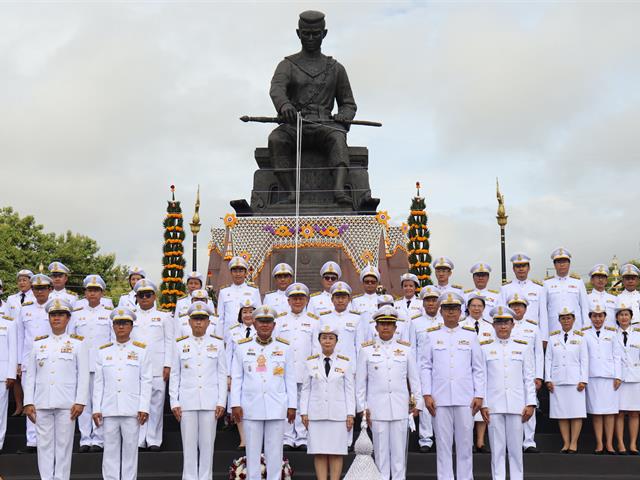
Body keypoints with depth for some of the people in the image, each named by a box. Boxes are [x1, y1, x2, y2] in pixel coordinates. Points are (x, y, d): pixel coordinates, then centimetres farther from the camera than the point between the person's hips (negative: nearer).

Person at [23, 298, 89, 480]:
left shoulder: (78, 344, 4)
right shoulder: (38, 344, 11)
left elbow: (83, 375, 0)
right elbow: (30, 375, 10)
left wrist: (80, 402, -8)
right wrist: (28, 402, 2)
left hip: (67, 404, -2)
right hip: (42, 403, 2)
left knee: (64, 445, 1)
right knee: (44, 444, 4)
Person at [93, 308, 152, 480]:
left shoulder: (141, 350, 5)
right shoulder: (103, 351, 11)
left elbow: (146, 381, 2)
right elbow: (99, 382, 9)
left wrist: (144, 408, -6)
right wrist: (96, 409, 3)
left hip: (132, 410, -2)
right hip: (109, 410, 2)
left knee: (130, 449, 2)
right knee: (110, 450, 4)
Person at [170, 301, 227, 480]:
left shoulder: (217, 344, 6)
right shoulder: (181, 345, 7)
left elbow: (222, 375, 5)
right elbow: (175, 376, 7)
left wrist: (221, 402, -1)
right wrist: (174, 403, 0)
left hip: (210, 402, 0)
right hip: (187, 402, 0)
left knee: (207, 445, 3)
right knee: (189, 445, 3)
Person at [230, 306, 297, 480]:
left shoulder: (284, 348, 6)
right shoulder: (243, 347, 6)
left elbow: (290, 379, 7)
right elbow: (236, 379, 6)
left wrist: (292, 406, 3)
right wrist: (235, 404, -1)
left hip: (276, 408, 0)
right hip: (251, 407, 0)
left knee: (274, 451, 3)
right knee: (252, 451, 4)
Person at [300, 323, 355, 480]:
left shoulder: (345, 363, 5)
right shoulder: (310, 362, 7)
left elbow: (349, 390, 4)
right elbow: (306, 389, 8)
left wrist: (350, 414, -2)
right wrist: (304, 412, 2)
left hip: (338, 414, -1)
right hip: (316, 414, 1)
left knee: (336, 452, 0)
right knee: (319, 453, 1)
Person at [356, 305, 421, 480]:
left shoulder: (405, 349, 9)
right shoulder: (367, 350, 6)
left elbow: (414, 378, 11)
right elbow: (360, 381, 6)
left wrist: (417, 402, 6)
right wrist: (362, 407, 2)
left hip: (400, 406, 1)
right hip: (377, 407, -1)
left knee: (399, 449, 3)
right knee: (380, 450, 3)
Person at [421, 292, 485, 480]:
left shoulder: (470, 335, 8)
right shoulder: (432, 335, 7)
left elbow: (478, 368, 7)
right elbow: (425, 367, 5)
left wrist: (479, 395, 0)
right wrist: (427, 394, -3)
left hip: (466, 398, 0)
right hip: (440, 399, 0)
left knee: (465, 442, 4)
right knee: (443, 443, 4)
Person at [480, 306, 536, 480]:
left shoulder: (523, 347, 7)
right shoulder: (485, 347, 5)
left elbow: (529, 378, 6)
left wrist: (530, 404, 0)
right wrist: (482, 404, -3)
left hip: (516, 405, 1)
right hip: (493, 405, 0)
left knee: (516, 448, 4)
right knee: (497, 448, 2)